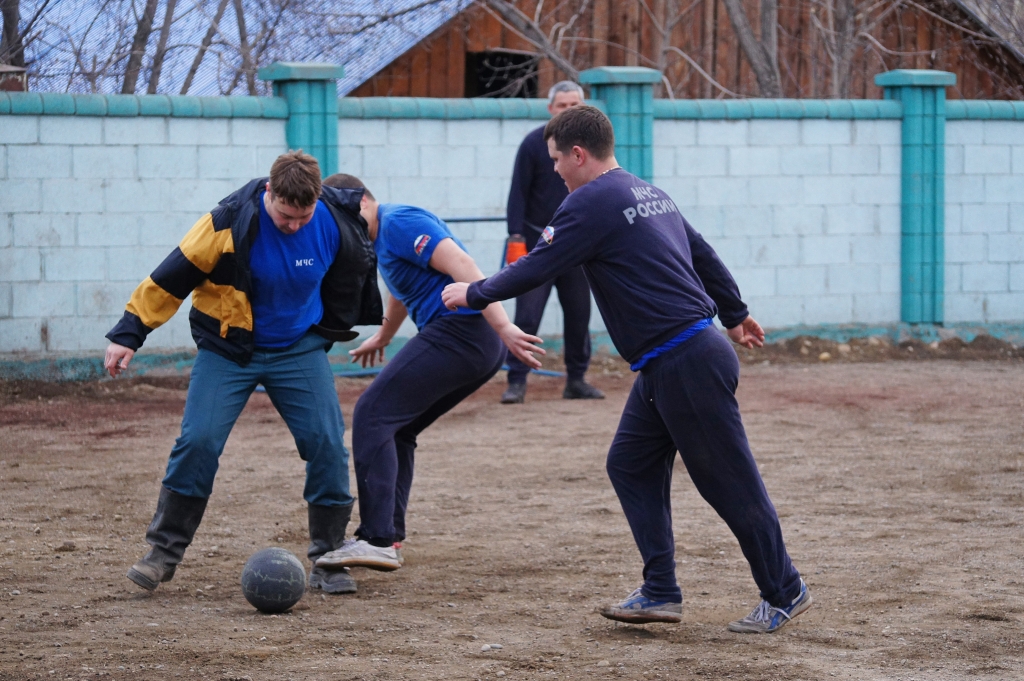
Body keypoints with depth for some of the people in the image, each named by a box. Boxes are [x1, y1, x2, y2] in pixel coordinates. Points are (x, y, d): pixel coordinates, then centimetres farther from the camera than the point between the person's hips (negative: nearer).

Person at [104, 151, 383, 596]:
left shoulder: (335, 225, -14)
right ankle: (163, 553, 0)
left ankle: (328, 560, 3)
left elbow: (353, 274, 9)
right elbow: (173, 276, -15)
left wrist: (336, 328, 19)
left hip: (299, 349, 2)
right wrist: (129, 334, -14)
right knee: (198, 442, -14)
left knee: (327, 444, -9)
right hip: (228, 349, -2)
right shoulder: (229, 224, -22)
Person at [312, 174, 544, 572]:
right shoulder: (382, 237, 23)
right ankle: (389, 537, 16)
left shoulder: (397, 222, -9)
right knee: (394, 429, 18)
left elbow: (462, 267, -21)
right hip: (480, 347, 10)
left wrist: (502, 326, -30)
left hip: (456, 332, -10)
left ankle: (377, 541, -19)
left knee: (372, 416, -11)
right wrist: (382, 337, 62)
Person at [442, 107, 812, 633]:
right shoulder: (649, 193, 16)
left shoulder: (591, 202, -12)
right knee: (631, 465, 12)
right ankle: (661, 593, 12)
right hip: (665, 368, 10)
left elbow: (536, 269, -10)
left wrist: (474, 294, 5)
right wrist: (734, 314, 36)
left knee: (728, 481, -1)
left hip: (686, 364, -10)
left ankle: (784, 594, 8)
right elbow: (703, 255, 24)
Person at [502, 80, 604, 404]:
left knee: (579, 314, 8)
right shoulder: (534, 144, -5)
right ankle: (517, 381, -4)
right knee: (527, 314, -7)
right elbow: (518, 193, -4)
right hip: (538, 242, -4)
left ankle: (576, 380, 18)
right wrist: (516, 235, -11)